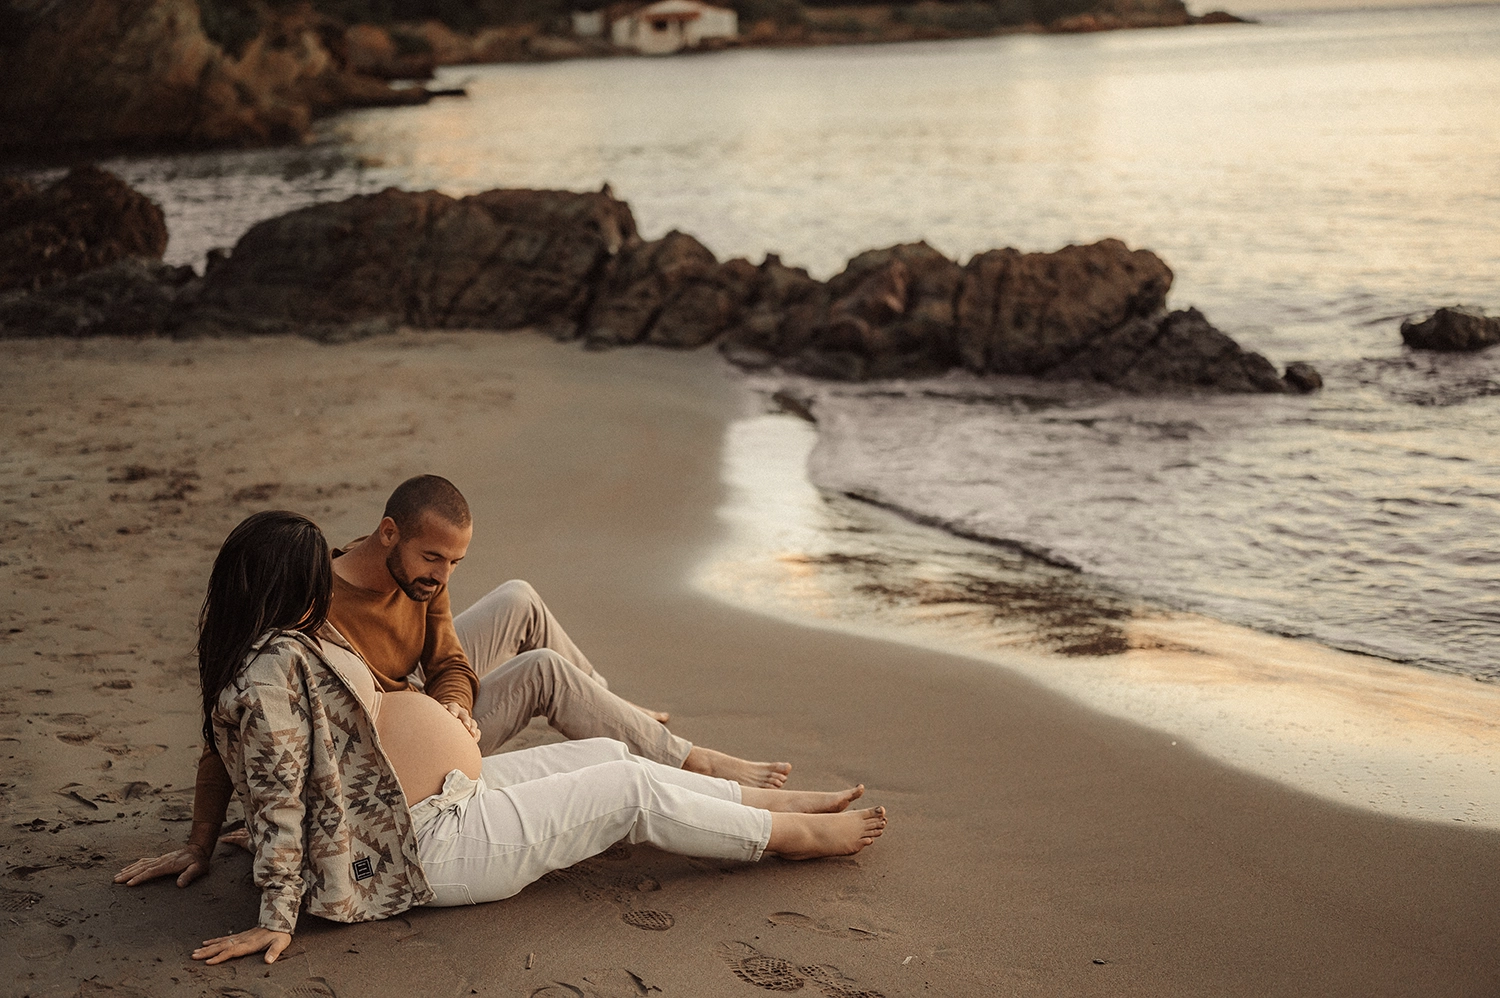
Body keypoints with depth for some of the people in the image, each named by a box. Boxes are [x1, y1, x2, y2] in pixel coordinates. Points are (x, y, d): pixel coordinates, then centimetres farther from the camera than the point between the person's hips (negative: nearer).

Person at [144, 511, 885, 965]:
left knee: (609, 754, 12)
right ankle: (797, 835, 12)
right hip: (435, 847, -11)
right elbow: (278, 800, -25)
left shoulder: (284, 645, 6)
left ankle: (776, 801, 23)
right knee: (631, 788, -5)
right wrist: (276, 920, -23)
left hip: (449, 792, 11)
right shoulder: (274, 670, -25)